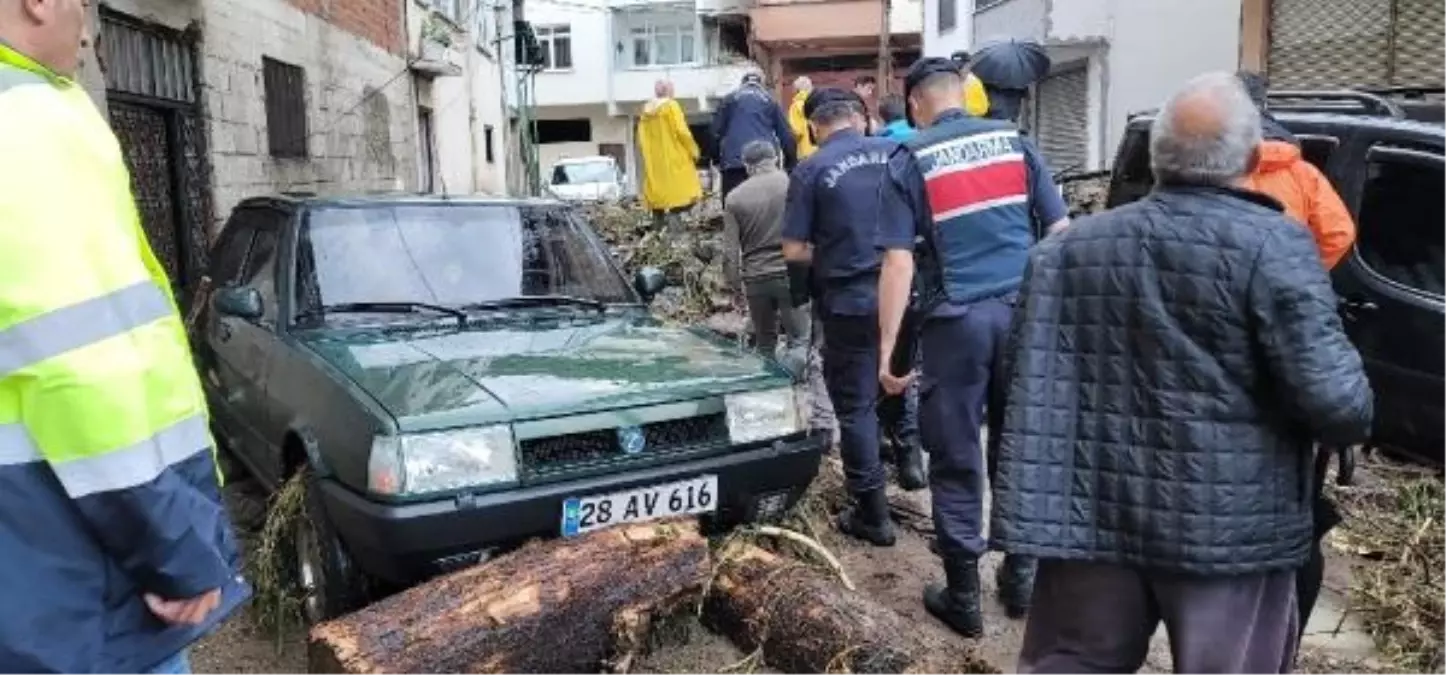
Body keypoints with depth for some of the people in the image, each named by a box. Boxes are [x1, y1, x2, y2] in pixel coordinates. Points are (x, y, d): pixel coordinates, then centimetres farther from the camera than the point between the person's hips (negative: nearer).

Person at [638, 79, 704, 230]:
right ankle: (673, 213, -24)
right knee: (682, 191, -4)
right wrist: (693, 150, -5)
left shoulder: (646, 110, 11)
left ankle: (658, 224, 5)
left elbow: (640, 138, 11)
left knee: (658, 193, 8)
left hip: (654, 161, 6)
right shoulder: (671, 105, -7)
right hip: (674, 158, -6)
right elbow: (681, 131, -14)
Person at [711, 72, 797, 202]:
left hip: (733, 163, 0)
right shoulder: (770, 101, 16)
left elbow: (716, 132, 9)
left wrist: (717, 159, 14)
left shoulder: (729, 99, 15)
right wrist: (791, 164, 16)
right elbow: (787, 135, 12)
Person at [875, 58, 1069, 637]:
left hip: (957, 320, -3)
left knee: (955, 461, 6)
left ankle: (963, 598, 14)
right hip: (1026, 311, 4)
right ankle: (1021, 579, 26)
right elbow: (1061, 232, 6)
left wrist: (887, 347, -6)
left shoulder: (910, 160, 0)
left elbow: (899, 263, -8)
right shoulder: (1014, 141, 9)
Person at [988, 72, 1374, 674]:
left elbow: (1025, 386, 5)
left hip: (1091, 517, 4)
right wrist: (1356, 411, 5)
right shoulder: (1274, 247, -11)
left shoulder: (1067, 248, 4)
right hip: (1230, 529, -3)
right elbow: (1337, 403, -16)